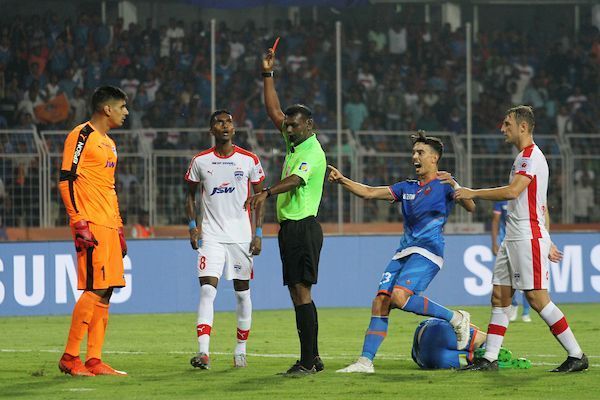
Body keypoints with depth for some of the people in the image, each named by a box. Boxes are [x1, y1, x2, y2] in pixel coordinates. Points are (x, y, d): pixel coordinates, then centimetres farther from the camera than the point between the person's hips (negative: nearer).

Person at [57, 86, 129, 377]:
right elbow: (66, 180, -13)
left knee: (105, 293, 5)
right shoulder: (82, 136, -7)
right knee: (94, 289, -13)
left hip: (108, 225, 9)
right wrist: (79, 223, -19)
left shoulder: (108, 143, 21)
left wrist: (119, 228, 22)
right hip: (90, 226, -9)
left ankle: (94, 361, 5)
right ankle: (70, 356, -7)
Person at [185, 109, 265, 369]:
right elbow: (190, 195, 14)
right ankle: (203, 352, -22)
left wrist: (258, 233, 0)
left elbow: (259, 197, 7)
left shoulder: (249, 160, 2)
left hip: (241, 235, 1)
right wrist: (192, 225, 0)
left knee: (243, 292, 6)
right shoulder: (200, 161, 3)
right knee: (207, 290, -14)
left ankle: (241, 350, 19)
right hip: (211, 235, -1)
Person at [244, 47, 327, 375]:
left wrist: (266, 193, -46)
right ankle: (312, 358, 12)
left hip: (303, 227, -10)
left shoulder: (312, 152, -13)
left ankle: (308, 360, -15)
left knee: (302, 292, -13)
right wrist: (268, 74, 18)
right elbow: (273, 111, 23)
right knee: (296, 293, 9)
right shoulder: (295, 143, 15)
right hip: (289, 226, 10)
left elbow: (295, 180, -30)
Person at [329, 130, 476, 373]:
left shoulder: (444, 184, 1)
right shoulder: (407, 188, 21)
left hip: (427, 252, -7)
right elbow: (369, 193, 18)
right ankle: (365, 361, -6)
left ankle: (457, 319, -9)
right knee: (380, 302, -5)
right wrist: (342, 180, 4)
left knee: (399, 297, -26)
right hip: (404, 252, 7)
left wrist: (454, 186, -28)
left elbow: (470, 207, -12)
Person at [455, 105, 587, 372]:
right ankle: (490, 359, 7)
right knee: (499, 297, 6)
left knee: (537, 299, -11)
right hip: (514, 239, 10)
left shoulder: (531, 156, -11)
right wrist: (547, 241, 23)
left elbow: (512, 191, -25)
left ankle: (577, 356, -6)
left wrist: (473, 193, -17)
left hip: (528, 238, -10)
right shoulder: (526, 157, 21)